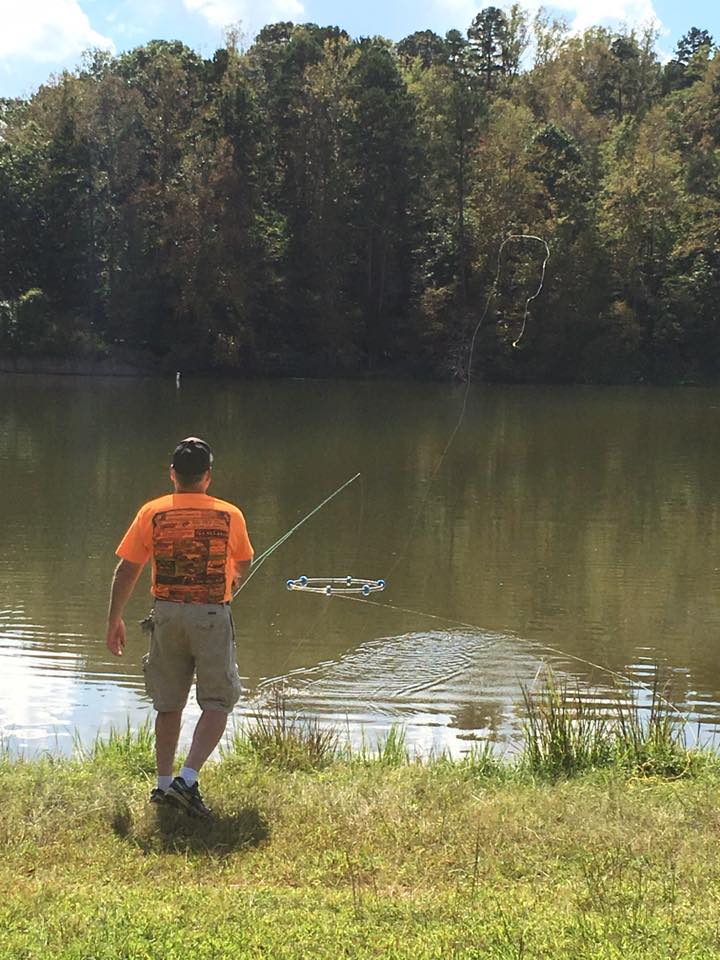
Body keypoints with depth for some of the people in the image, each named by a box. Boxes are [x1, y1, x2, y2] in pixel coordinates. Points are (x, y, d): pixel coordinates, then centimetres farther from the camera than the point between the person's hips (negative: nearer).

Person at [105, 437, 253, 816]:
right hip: (213, 616, -2)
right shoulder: (229, 515, -1)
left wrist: (114, 620, 10)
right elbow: (243, 567, 15)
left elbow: (126, 571, 0)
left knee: (168, 705, 14)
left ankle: (164, 783, 18)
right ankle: (188, 779, -11)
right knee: (217, 703, 3)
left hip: (166, 615, 2)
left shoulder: (152, 513, -1)